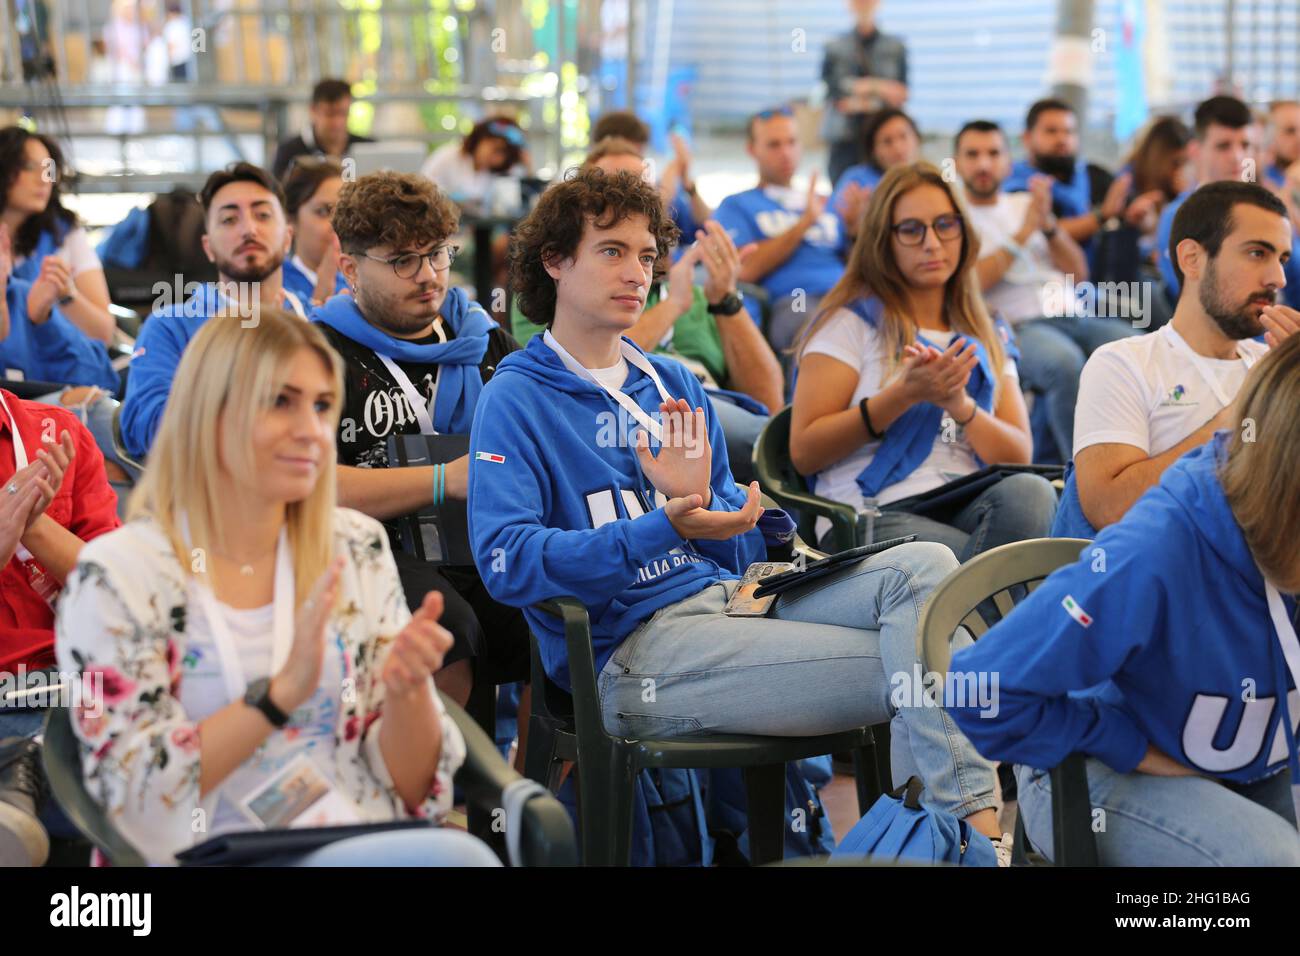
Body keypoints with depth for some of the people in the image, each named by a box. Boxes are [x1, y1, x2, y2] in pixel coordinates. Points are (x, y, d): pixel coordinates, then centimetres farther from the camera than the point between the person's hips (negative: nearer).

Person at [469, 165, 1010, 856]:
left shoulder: (673, 384, 21)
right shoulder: (516, 399, 0)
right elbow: (505, 561, -16)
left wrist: (699, 501, -6)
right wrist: (663, 530, -23)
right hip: (634, 649, -7)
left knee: (921, 565, -17)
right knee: (912, 669, -20)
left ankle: (973, 819, -30)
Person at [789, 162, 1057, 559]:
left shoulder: (989, 341, 22)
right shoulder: (851, 322, 8)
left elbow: (1019, 456, 11)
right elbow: (803, 451, 0)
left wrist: (961, 405, -9)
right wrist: (905, 394, -10)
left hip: (967, 508, 6)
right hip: (876, 517, -5)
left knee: (1031, 491, -33)